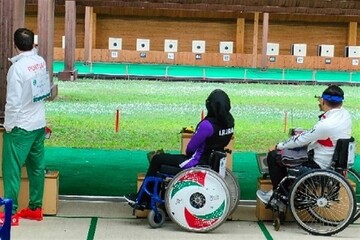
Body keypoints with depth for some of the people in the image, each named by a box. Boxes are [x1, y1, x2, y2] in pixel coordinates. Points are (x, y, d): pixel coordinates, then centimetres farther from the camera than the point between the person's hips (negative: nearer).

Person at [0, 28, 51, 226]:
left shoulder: (17, 68, -20)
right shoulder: (41, 61, 1)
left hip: (21, 126, -7)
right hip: (39, 124, 7)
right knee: (37, 167, 13)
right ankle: (35, 208, 22)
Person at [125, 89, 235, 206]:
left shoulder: (207, 124, -28)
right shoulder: (229, 121, -4)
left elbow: (191, 147, -17)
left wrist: (188, 153, 7)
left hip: (198, 163, -9)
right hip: (213, 161, 9)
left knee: (157, 159, 8)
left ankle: (140, 198, 18)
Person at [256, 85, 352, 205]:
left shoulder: (326, 125, -31)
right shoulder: (345, 114, -5)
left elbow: (300, 140, -18)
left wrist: (280, 146, -4)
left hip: (319, 165, -9)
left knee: (273, 156, -2)